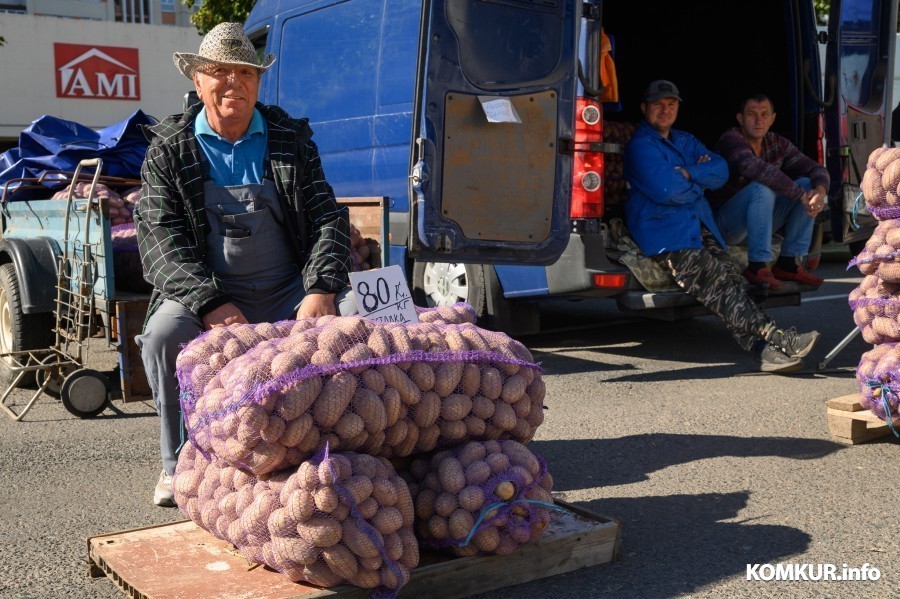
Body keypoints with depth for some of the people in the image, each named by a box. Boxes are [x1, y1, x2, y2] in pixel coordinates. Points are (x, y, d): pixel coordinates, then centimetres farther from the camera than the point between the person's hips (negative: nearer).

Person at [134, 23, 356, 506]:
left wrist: (320, 290, -15)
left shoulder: (292, 139, 9)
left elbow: (327, 218, 4)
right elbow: (158, 235, -7)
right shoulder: (169, 148, 4)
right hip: (205, 292, -1)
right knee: (163, 333, -31)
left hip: (287, 292, 1)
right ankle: (178, 463, -9)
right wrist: (210, 303, -23)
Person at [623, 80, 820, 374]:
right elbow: (666, 190, -14)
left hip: (701, 231, 7)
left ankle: (764, 349, -27)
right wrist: (698, 183, 4)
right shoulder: (639, 145, 0)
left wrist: (688, 173, -7)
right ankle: (774, 338, -28)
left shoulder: (687, 141, 26)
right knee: (720, 283, -21)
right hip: (665, 237, -7)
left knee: (731, 280, -15)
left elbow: (720, 171, 10)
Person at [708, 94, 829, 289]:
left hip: (760, 221, 7)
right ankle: (757, 266, -29)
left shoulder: (776, 143, 4)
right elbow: (757, 169, -35)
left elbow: (816, 169, 1)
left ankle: (788, 263, -8)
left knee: (807, 184, -7)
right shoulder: (731, 139, -17)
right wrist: (801, 195, -33)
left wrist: (820, 191, -22)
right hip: (724, 224, -7)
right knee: (762, 187, -32)